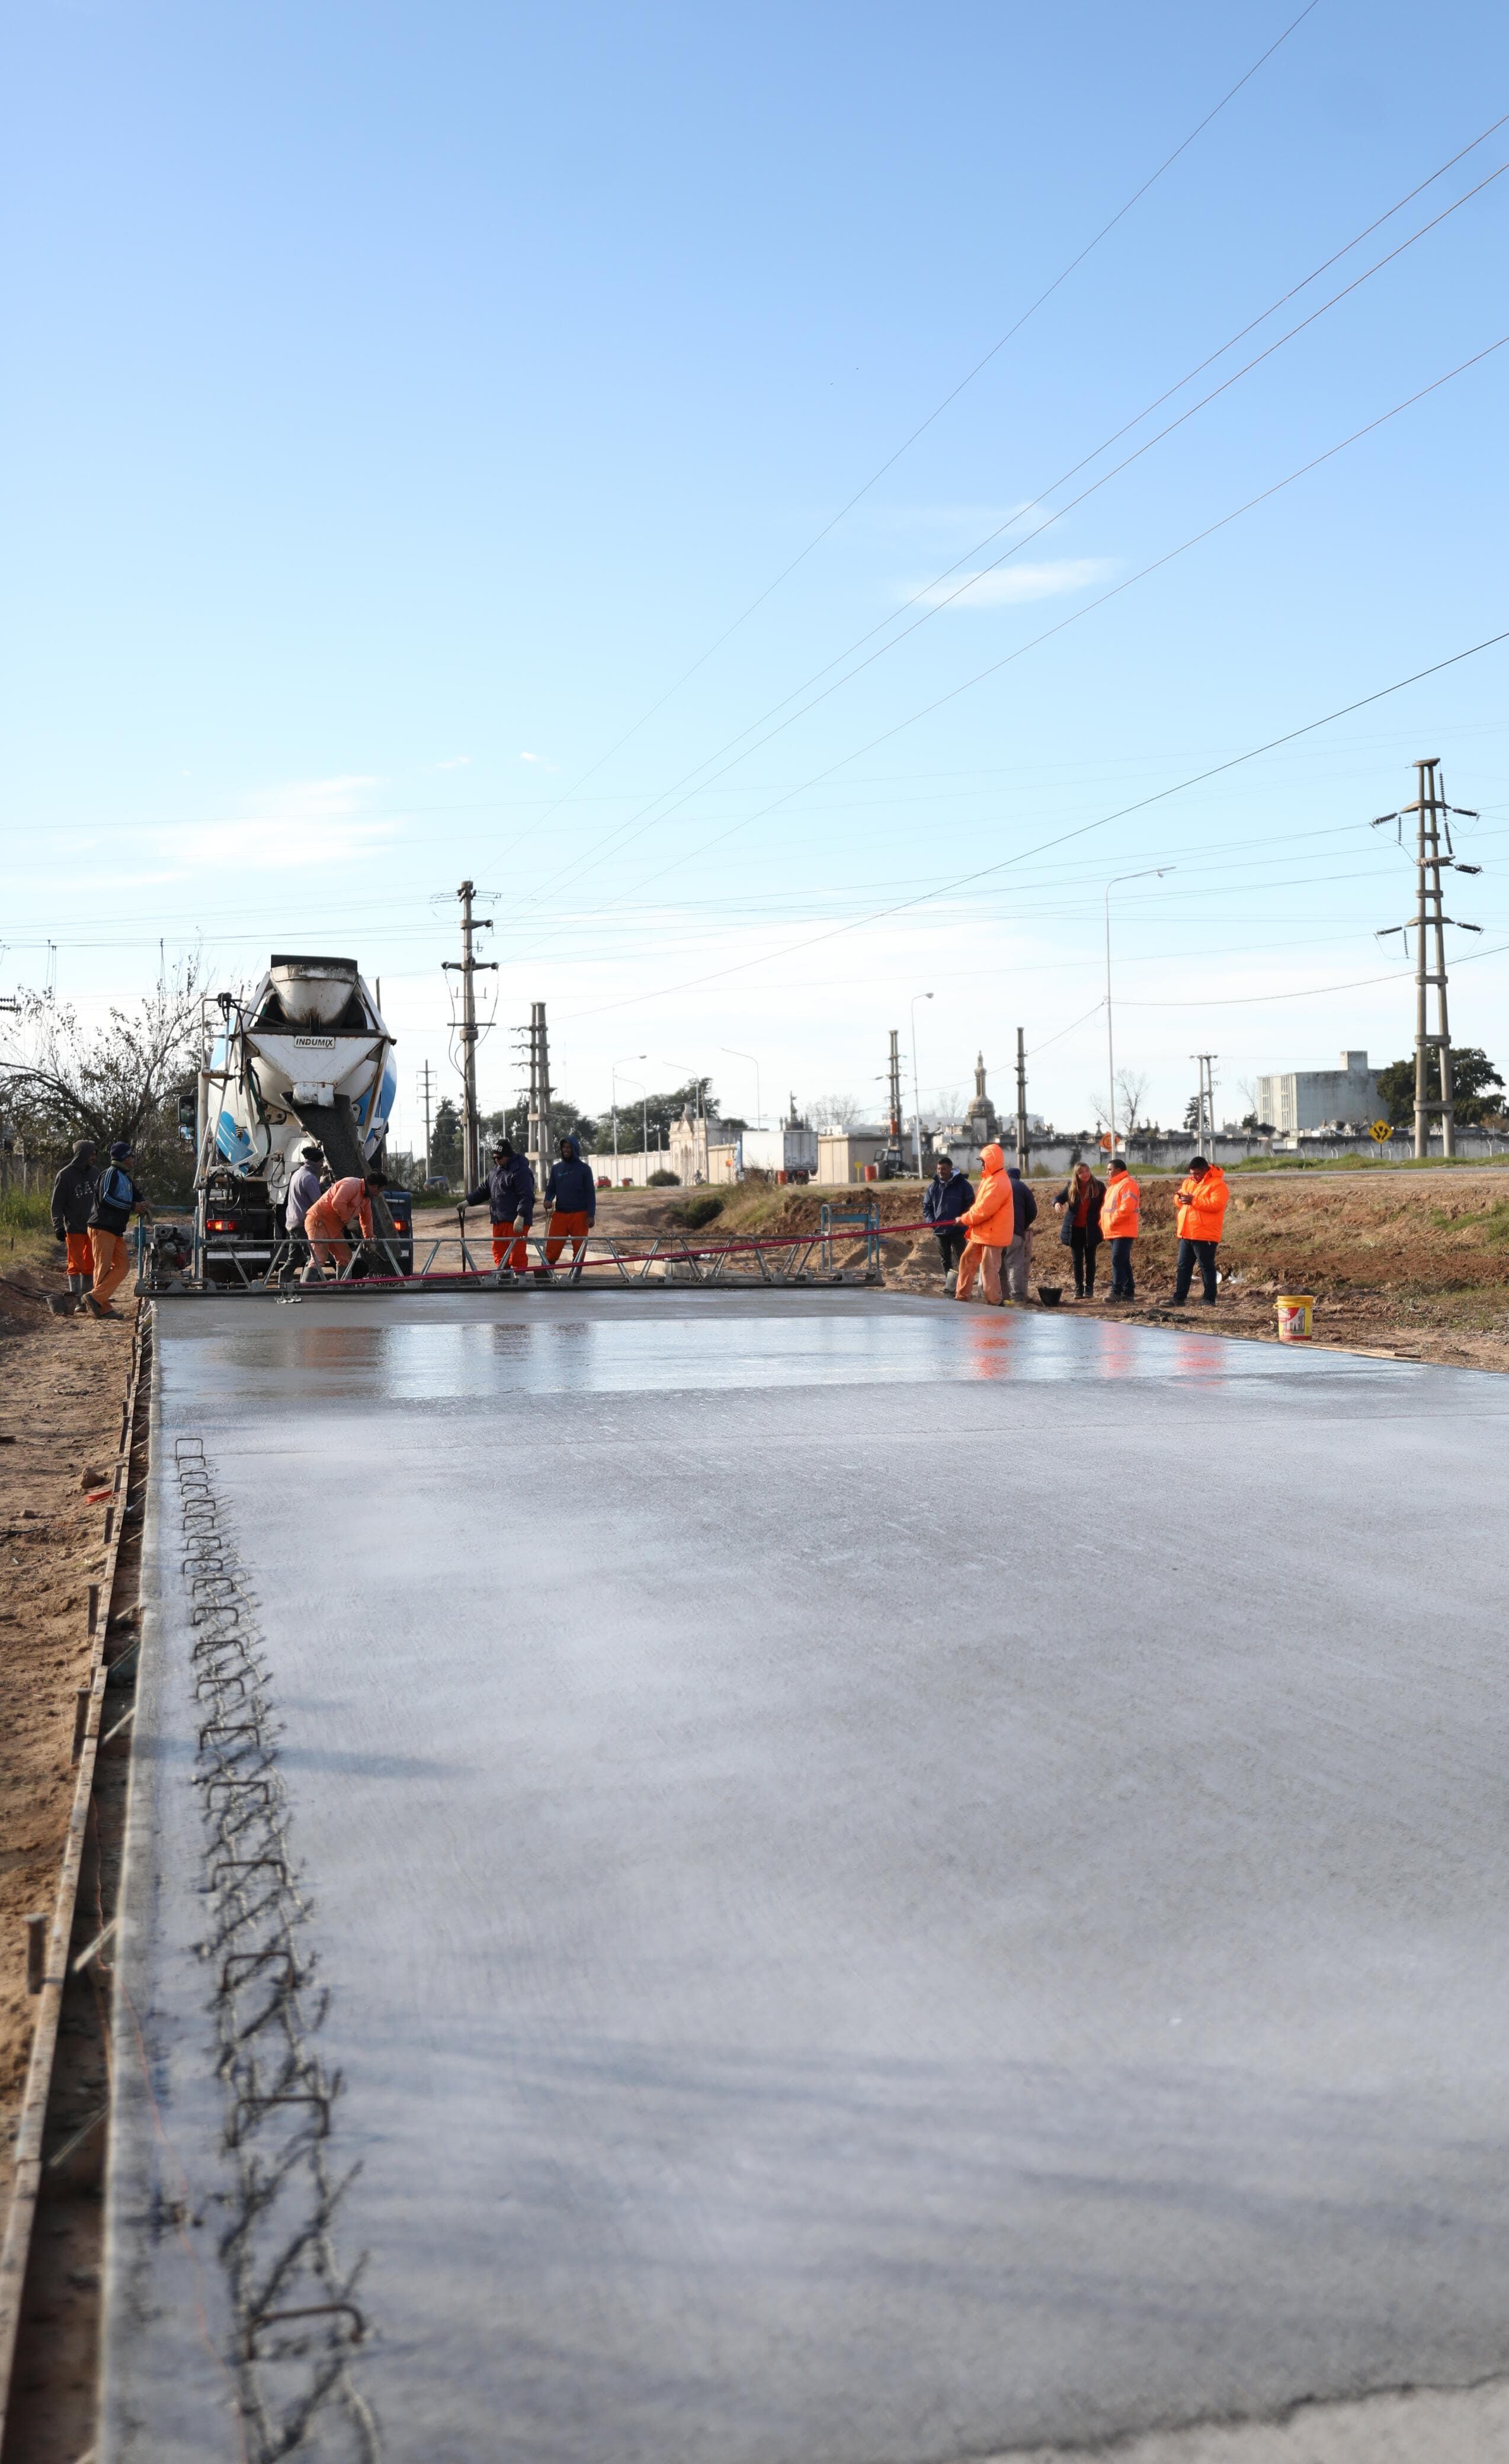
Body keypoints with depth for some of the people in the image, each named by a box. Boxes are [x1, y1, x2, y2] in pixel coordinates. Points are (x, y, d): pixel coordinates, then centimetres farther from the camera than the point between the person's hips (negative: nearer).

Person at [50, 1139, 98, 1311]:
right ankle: (75, 1301, -10)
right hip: (74, 1229, -5)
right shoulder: (65, 1175, -8)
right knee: (76, 1265, -7)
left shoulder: (94, 1174, 9)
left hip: (93, 1227, 5)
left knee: (90, 1265, 8)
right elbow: (57, 1204, -7)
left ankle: (86, 1299, 16)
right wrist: (59, 1227, -13)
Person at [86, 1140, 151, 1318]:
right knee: (103, 1267, -6)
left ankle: (96, 1299, 1)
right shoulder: (111, 1173, -10)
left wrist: (142, 1204, 3)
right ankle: (102, 1307, -4)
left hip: (116, 1230, 9)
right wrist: (133, 1206, -19)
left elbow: (136, 1194, 27)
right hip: (102, 1228, -9)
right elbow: (106, 1198, -21)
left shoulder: (125, 1177, 19)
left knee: (123, 1264, 1)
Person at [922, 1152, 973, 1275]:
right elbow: (926, 1207, 13)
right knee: (945, 1261, 11)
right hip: (940, 1230, 5)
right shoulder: (933, 1186, 9)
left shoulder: (962, 1184, -3)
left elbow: (971, 1205, -3)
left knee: (960, 1260, -6)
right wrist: (932, 1222, -3)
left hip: (958, 1230, -5)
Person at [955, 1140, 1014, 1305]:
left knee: (989, 1269, -5)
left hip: (993, 1234, -10)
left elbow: (984, 1210, -23)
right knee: (967, 1260, 13)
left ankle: (995, 1303, 4)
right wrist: (969, 1221, 12)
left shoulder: (998, 1183, -21)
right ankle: (961, 1297, 20)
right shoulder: (990, 1179, 14)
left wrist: (965, 1219, -11)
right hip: (981, 1232, 10)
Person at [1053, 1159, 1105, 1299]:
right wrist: (1057, 1203, -16)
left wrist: (1102, 1222, -8)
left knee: (1090, 1259, 4)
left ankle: (1089, 1288, 10)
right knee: (1078, 1259, 6)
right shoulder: (1070, 1187, 1)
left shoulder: (1098, 1186, -3)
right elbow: (1060, 1197, 8)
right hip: (1075, 1229, 2)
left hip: (1091, 1229, -2)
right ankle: (1078, 1288, 12)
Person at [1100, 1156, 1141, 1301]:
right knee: (1123, 1262, 11)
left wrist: (1113, 1220, -18)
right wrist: (1103, 1223, 11)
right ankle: (1129, 1292, 15)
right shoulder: (1113, 1185, 22)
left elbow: (1127, 1207, -23)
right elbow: (1107, 1207, 26)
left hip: (1123, 1232, -10)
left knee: (1118, 1261, -13)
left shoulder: (1127, 1184, -11)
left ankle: (1117, 1292, -14)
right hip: (1113, 1232, 10)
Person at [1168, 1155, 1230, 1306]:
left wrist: (1193, 1200, -23)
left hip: (1205, 1236, -8)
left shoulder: (1217, 1184, -9)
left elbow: (1216, 1204, -23)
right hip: (1186, 1234, 8)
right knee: (1183, 1266, 10)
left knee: (1207, 1267, 0)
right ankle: (1179, 1298, 15)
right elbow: (1179, 1202, 19)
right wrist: (1180, 1198, -6)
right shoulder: (1188, 1182, 15)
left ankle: (1210, 1301, 5)